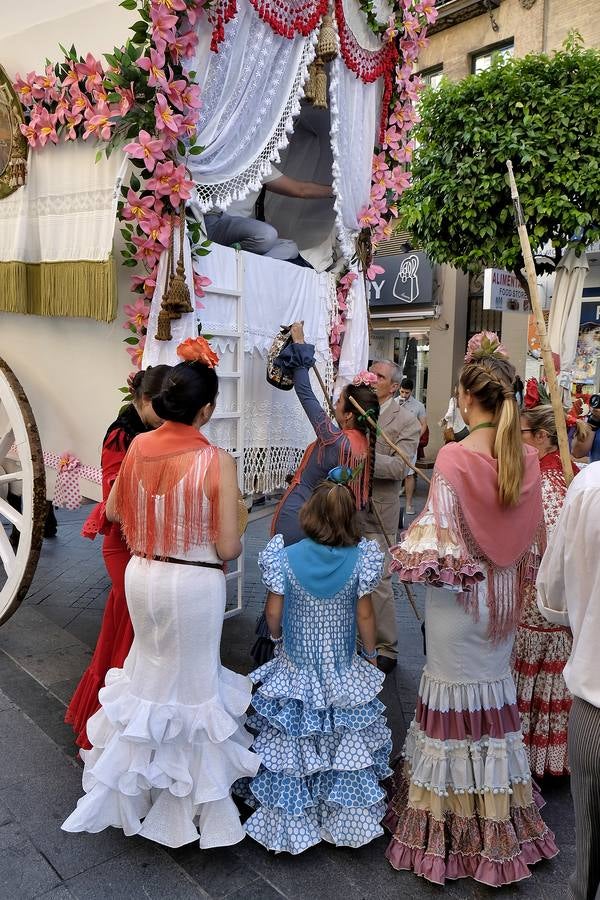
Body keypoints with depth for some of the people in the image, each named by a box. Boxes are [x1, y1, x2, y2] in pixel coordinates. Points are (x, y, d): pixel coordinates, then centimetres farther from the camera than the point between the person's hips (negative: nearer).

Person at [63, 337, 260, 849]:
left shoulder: (139, 446, -6)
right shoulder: (217, 461, -21)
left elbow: (114, 511, 8)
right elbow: (228, 548, -18)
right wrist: (238, 545, 5)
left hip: (142, 575, 5)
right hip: (195, 584, -5)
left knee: (151, 672, 28)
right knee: (190, 684, 16)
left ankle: (131, 787, 47)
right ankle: (187, 800, 38)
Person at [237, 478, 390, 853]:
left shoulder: (285, 558, -17)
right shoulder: (360, 560, -16)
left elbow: (274, 613, -9)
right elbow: (365, 615, -8)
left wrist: (277, 636, 12)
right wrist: (371, 654, 9)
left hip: (294, 669, 0)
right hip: (344, 671, 1)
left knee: (290, 744, 16)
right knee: (345, 742, 18)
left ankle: (290, 820, 31)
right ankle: (349, 819, 34)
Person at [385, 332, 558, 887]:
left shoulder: (454, 458, -21)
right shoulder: (527, 459, -4)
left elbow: (439, 541, -21)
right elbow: (534, 538, 4)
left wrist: (407, 556, -3)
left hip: (460, 594, -5)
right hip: (504, 595, 6)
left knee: (454, 697, 9)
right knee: (496, 693, 20)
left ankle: (450, 830, 26)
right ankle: (499, 825, 37)